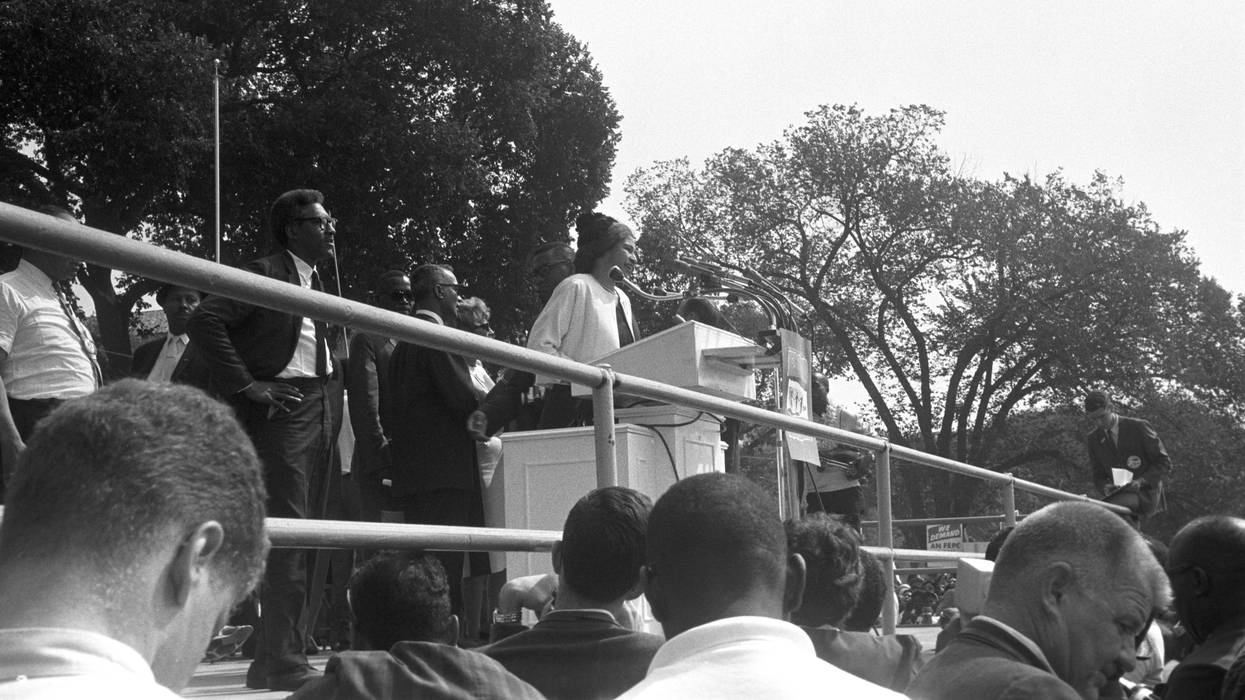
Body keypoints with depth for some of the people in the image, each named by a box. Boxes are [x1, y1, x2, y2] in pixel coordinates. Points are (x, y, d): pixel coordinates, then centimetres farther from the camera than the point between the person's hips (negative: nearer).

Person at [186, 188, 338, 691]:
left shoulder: (316, 282, 19)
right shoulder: (265, 274, -8)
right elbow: (204, 322, -18)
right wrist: (246, 386, -19)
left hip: (317, 417, 9)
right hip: (282, 410, -9)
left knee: (297, 541, 11)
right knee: (288, 538, -11)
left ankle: (268, 662, 19)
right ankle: (286, 664, -7)